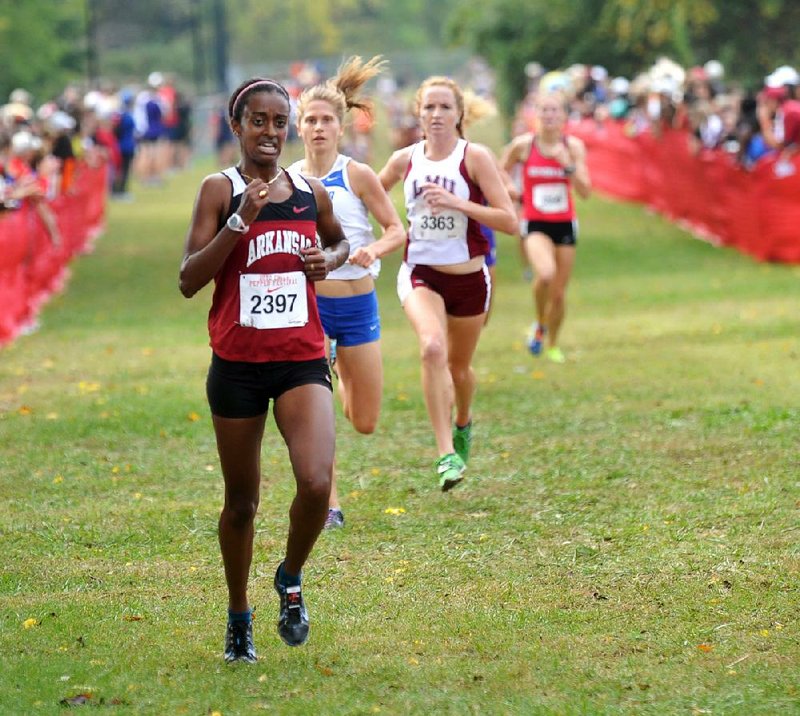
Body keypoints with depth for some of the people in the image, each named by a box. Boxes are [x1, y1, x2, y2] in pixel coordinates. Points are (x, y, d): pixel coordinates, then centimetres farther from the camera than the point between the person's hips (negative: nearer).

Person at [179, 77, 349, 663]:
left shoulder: (312, 193, 6)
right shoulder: (219, 190, -3)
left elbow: (340, 243, 27)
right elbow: (189, 280, -10)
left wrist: (328, 259, 4)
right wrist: (240, 220, -19)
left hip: (303, 359, 2)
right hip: (238, 364, -1)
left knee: (316, 485, -19)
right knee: (241, 501, 9)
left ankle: (291, 581, 9)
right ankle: (239, 617, 29)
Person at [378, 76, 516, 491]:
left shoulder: (475, 157, -9)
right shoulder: (405, 160, 1)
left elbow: (509, 221, -15)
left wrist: (457, 203, -24)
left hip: (468, 277, 0)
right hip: (420, 274, 0)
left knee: (459, 367, 15)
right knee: (432, 348, -27)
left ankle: (462, 423, 51)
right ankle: (446, 454, -27)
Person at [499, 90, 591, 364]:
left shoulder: (573, 146, -4)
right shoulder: (523, 145, -6)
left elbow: (585, 192, -10)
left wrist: (568, 165, -22)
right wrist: (514, 196, -1)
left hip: (565, 225, 2)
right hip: (535, 224, -2)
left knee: (559, 292, 7)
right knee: (545, 274, -30)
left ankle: (553, 344, 32)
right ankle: (539, 324, 0)